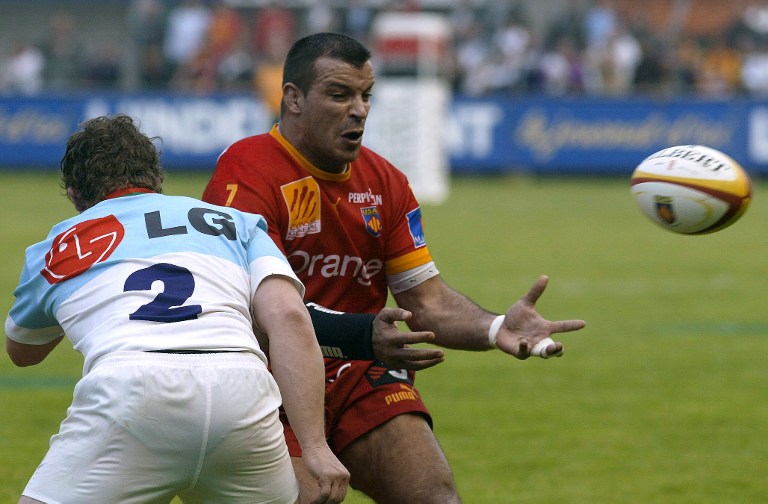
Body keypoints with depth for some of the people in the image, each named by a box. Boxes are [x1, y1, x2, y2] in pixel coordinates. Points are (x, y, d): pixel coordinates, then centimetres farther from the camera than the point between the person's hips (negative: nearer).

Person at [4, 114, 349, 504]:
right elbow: (288, 318, 12)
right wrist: (315, 445, 6)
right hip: (240, 391, 2)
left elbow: (21, 352, 53)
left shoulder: (57, 249, 32)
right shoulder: (235, 223, 31)